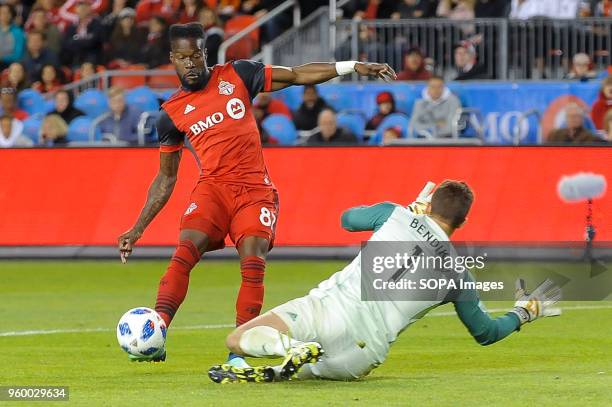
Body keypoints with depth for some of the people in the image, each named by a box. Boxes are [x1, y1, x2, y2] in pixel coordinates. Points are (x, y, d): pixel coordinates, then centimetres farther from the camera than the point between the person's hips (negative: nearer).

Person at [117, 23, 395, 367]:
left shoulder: (237, 76, 8)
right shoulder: (171, 113, 10)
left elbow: (297, 76, 10)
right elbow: (166, 177, 18)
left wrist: (352, 66, 2)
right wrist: (138, 228, 13)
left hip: (256, 190, 0)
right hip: (213, 187, 0)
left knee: (253, 260, -23)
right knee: (186, 250, -26)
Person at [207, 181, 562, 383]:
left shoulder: (396, 215, 12)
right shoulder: (459, 275, 12)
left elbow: (348, 219, 34)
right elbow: (485, 332, 23)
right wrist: (524, 312, 42)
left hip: (331, 307, -1)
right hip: (366, 350, 1)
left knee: (237, 340, 5)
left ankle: (293, 349, -27)